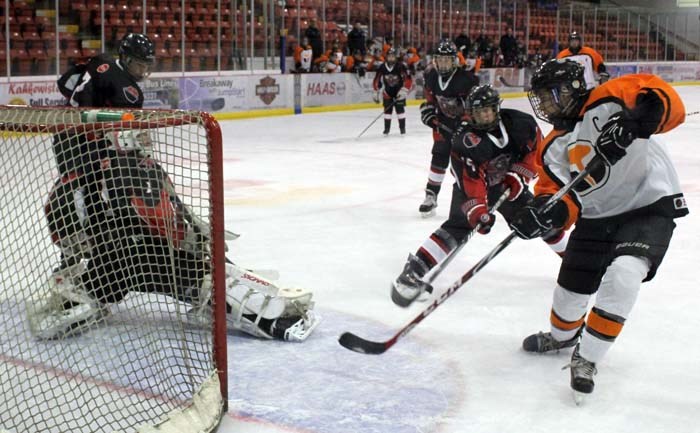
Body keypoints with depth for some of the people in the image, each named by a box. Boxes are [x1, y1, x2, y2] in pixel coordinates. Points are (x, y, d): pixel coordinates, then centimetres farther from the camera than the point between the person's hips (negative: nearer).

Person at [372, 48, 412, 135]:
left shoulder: (401, 66, -20)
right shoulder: (382, 68, -10)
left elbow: (408, 80, -19)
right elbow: (377, 81, 1)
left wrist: (404, 90, -23)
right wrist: (377, 93, 1)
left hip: (399, 91, -3)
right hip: (387, 91, 3)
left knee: (400, 109, -7)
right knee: (387, 110, 0)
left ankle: (402, 128, 4)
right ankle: (386, 128, 10)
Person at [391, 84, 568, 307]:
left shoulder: (519, 122, -18)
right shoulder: (464, 140, -28)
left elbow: (536, 149, -5)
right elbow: (471, 180, -34)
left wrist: (518, 176, -14)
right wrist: (478, 210, -44)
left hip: (509, 184, 4)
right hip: (475, 186, -4)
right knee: (457, 227, -24)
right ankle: (414, 271, -28)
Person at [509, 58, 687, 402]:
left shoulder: (607, 103, -16)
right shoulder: (553, 148, 5)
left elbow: (667, 102, -27)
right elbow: (558, 194, 2)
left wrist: (635, 122, -46)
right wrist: (543, 213, -20)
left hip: (650, 205, -7)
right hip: (597, 217, 7)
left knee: (622, 275, -27)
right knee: (571, 285, 13)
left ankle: (586, 358, -10)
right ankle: (562, 335, 48)